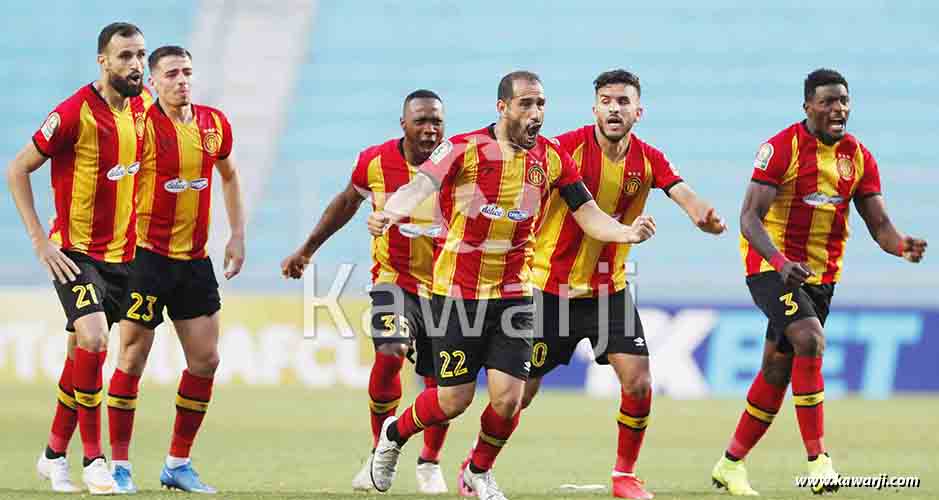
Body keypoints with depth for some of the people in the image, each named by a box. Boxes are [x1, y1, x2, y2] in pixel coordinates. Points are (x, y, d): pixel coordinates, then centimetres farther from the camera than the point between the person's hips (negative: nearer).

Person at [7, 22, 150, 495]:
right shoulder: (74, 113, -18)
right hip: (76, 253, -6)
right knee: (93, 339, -23)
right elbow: (17, 169, -11)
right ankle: (92, 457, -15)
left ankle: (54, 454, 26)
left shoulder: (142, 107, 1)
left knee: (81, 354, 12)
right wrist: (40, 241, -15)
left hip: (121, 254, 6)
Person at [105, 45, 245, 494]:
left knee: (205, 359, 4)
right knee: (133, 359, -3)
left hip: (195, 259, 6)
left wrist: (237, 234, 15)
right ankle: (119, 465, 6)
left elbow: (229, 175, 21)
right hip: (146, 255, -6)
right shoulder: (141, 125, -12)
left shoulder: (214, 124, 6)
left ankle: (178, 464, 15)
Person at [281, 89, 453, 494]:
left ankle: (430, 462, 29)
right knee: (389, 354, -24)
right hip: (395, 277, -1)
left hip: (445, 286, 1)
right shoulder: (375, 162, -9)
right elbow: (346, 203, 11)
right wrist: (307, 250, 18)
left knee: (440, 382, 4)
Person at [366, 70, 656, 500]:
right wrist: (389, 213, -46)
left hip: (513, 294, 3)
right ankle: (394, 434, 32)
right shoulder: (465, 148, -12)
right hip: (456, 292, -3)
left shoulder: (551, 158, 0)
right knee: (453, 400, 0)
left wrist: (626, 233, -19)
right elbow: (420, 186, -25)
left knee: (507, 397, -7)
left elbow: (588, 215, 2)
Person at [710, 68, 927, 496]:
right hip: (772, 266, -6)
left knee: (778, 370, 11)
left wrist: (901, 246, -22)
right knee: (810, 340, -27)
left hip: (821, 275, 6)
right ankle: (817, 458, -25)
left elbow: (879, 224, 1)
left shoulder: (859, 157, 3)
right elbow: (750, 218, -20)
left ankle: (730, 464, 24)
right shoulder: (781, 148, -14)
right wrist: (780, 261, -36)